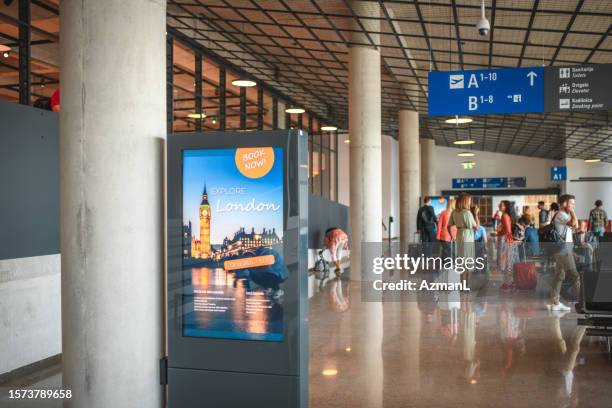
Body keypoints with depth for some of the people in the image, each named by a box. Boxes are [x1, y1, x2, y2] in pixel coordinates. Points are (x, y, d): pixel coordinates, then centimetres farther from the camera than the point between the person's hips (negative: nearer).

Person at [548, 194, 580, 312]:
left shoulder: (563, 215, 20)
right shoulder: (561, 215, -14)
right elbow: (574, 223, -30)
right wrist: (571, 211, -18)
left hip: (563, 250, 11)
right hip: (564, 250, -11)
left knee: (559, 276, 10)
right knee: (574, 276, -7)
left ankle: (555, 302, 13)